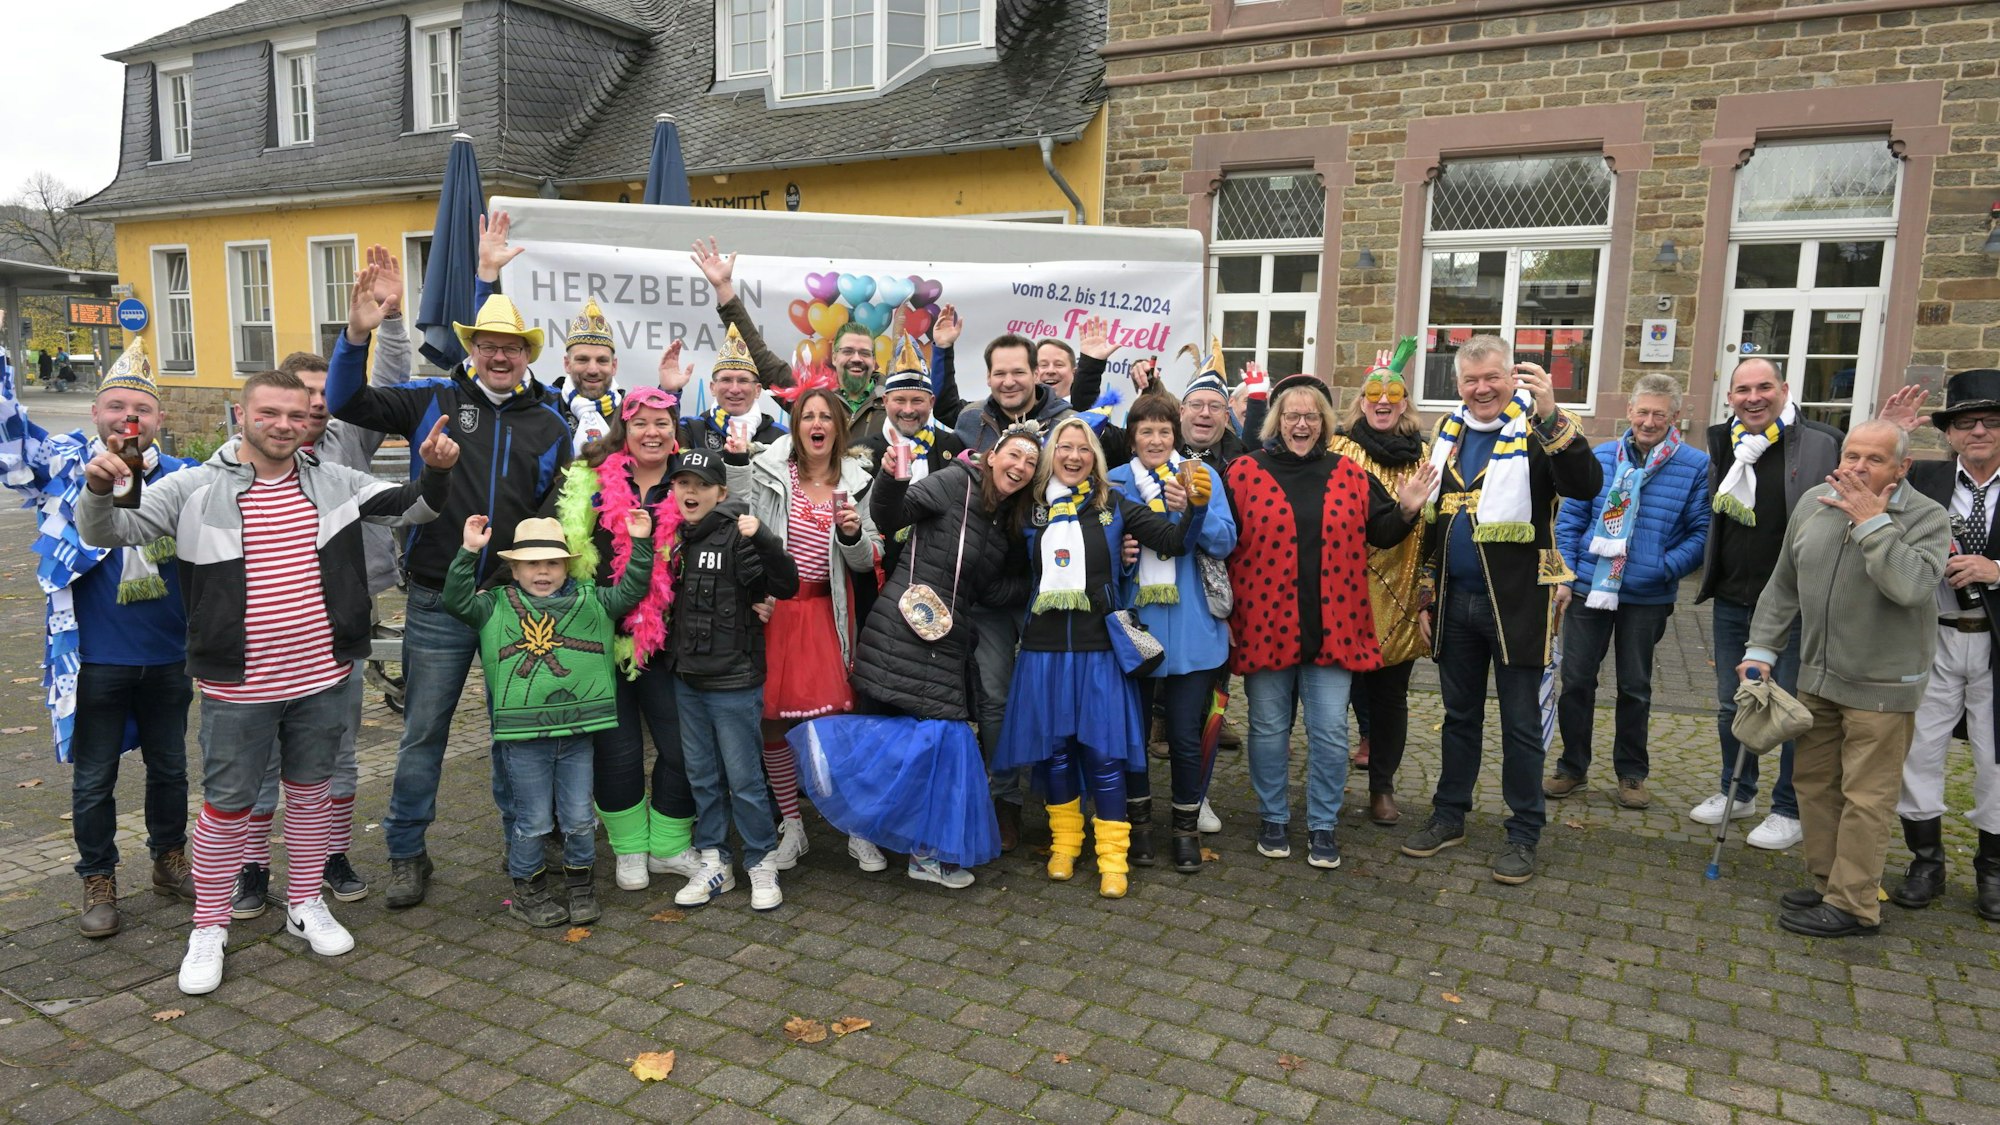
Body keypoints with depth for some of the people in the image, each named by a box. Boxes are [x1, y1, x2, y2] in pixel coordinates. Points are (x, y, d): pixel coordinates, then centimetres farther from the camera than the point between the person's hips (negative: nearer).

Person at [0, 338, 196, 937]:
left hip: (169, 657, 2)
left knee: (170, 767, 17)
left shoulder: (184, 478, 1)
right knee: (93, 779, 10)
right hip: (94, 659, -2)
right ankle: (99, 882, 27)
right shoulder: (67, 464, -3)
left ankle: (171, 861, 36)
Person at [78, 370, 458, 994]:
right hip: (237, 686, -3)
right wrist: (99, 490, -27)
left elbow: (414, 507, 4)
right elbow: (112, 531, -4)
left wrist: (436, 470, -18)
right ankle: (208, 927, 24)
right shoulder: (197, 489, -6)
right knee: (227, 804, 7)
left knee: (310, 791, 16)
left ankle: (305, 904, 33)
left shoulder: (334, 483, 3)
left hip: (322, 678, 3)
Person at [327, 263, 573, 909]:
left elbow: (561, 507, 9)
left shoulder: (549, 423, 9)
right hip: (440, 600, -1)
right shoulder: (435, 401, 5)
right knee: (423, 729, 6)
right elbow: (346, 403, 0)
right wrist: (356, 336, -15)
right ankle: (406, 854, 21)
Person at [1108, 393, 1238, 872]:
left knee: (1185, 734, 4)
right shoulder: (1113, 482, 5)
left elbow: (1225, 542, -4)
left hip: (1190, 629, -1)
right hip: (1132, 623, 1)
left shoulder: (1202, 477, 4)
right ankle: (1138, 821, 28)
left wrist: (1192, 509, -20)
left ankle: (1186, 826, 23)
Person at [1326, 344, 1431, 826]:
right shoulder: (1339, 451, 0)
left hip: (1400, 596, 3)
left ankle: (1382, 787, 22)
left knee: (1390, 693, 10)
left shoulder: (1424, 456, 9)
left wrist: (1429, 586, 8)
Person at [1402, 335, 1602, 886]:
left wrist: (1551, 416, -35)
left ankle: (1524, 835, 16)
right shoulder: (1447, 433, 9)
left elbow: (1587, 486, -26)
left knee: (1521, 725, 5)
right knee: (1460, 716, 16)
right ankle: (1449, 817, 28)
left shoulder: (1537, 431, -7)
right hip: (1455, 601, 5)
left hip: (1516, 603, -5)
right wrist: (1427, 592, 13)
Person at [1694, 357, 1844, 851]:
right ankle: (1737, 793, 33)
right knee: (1730, 705, 16)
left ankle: (1789, 811, 19)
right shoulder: (1721, 442, 6)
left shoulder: (1824, 443, -9)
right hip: (1732, 600, 5)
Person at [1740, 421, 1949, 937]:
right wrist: (1762, 648, 7)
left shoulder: (1927, 518, -11)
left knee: (1865, 797, -2)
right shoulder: (1814, 503, 3)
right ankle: (1828, 883, 27)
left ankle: (1853, 905, 8)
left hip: (1882, 686, -6)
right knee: (1814, 783, 14)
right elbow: (1783, 586, 10)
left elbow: (1911, 586, -30)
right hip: (1817, 677, 6)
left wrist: (1872, 521, -24)